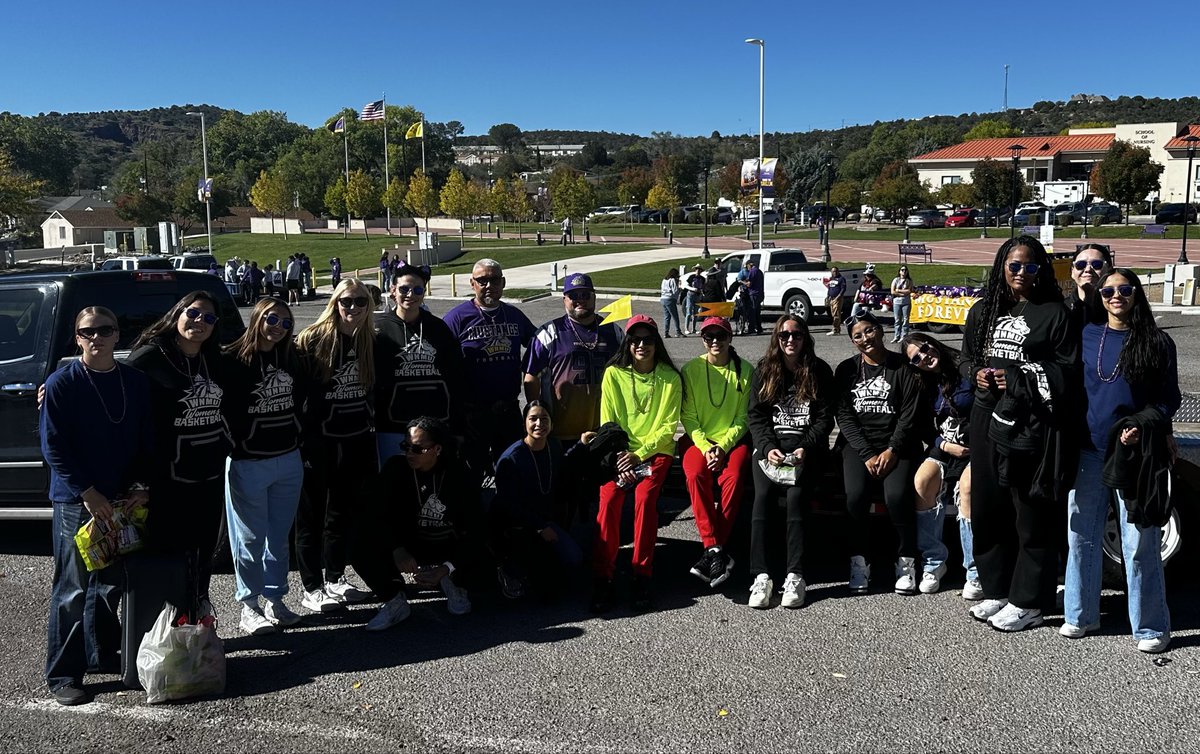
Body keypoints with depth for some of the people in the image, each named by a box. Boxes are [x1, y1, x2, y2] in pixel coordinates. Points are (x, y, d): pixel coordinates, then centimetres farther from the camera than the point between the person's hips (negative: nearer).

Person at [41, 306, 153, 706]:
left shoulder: (135, 381, 6)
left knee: (110, 585, 14)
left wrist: (141, 485, -1)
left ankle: (102, 656, 30)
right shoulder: (61, 383, -7)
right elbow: (53, 446, -9)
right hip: (76, 500, -4)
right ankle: (63, 676, 9)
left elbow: (146, 440, 11)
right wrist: (88, 493, -14)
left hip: (122, 499, 5)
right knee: (72, 591, -1)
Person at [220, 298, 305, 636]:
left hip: (289, 461, 6)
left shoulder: (289, 360, 10)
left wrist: (302, 447, 14)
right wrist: (235, 445, -13)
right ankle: (249, 607, 18)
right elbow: (222, 409, -12)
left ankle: (275, 600, 26)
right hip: (247, 464, -6)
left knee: (280, 536, 14)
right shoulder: (232, 360, -10)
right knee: (250, 538, 4)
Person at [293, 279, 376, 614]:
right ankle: (311, 588, 11)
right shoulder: (312, 341, -10)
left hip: (356, 440, 6)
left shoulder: (370, 343, 7)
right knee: (312, 514, 3)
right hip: (318, 440, -5)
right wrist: (299, 435, -13)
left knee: (344, 511, 15)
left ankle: (334, 578, 29)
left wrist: (370, 427, 10)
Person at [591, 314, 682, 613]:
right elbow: (608, 424, 4)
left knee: (644, 496, -28)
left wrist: (639, 454, -12)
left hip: (656, 450, -1)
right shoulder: (613, 374, 5)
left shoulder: (670, 378, 3)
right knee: (608, 499, -25)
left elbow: (668, 427, 0)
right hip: (620, 451, 1)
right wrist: (620, 460, -10)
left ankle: (641, 576, -19)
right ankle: (603, 578, -20)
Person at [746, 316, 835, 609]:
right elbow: (755, 415, 7)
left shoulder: (819, 371, 8)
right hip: (770, 445, 1)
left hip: (807, 446, -1)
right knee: (763, 495, -26)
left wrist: (806, 448, -11)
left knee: (795, 497, -28)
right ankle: (761, 576, -28)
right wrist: (768, 447, -10)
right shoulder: (764, 370, 12)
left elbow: (825, 418, 4)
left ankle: (795, 576, -26)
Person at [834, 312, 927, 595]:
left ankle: (907, 560, -7)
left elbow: (911, 413, -1)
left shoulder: (903, 367, 5)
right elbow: (844, 416, 3)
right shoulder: (846, 370, 10)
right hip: (858, 444, 1)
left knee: (897, 495, -27)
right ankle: (859, 560, -9)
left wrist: (892, 451, -12)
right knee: (855, 494, -26)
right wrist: (868, 455, -9)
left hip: (897, 443, -1)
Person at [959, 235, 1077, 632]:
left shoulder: (1053, 313, -3)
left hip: (1032, 426, -5)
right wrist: (977, 373, -2)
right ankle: (997, 592, 26)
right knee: (987, 510, 12)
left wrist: (1019, 379, -16)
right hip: (987, 421, 6)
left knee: (1032, 516, 1)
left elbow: (1069, 371, -7)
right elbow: (966, 358, 19)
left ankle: (1027, 603, 13)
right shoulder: (983, 311, 13)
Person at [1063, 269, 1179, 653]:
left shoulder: (1157, 343, 2)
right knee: (1081, 537, 9)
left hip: (1135, 453, -3)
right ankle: (1079, 614, 22)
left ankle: (1150, 627, 12)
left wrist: (1144, 427, -14)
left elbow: (1169, 398, 3)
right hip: (1089, 451, 3)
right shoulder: (1086, 335, 8)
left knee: (1140, 543, -1)